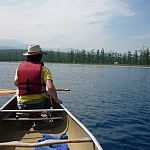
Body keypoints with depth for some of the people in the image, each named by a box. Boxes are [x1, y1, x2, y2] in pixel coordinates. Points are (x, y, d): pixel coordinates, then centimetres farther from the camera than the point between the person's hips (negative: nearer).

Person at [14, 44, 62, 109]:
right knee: (52, 95, 26)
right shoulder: (43, 69, -11)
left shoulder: (19, 67, 1)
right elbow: (50, 88, -22)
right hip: (40, 103, -2)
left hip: (22, 105, 3)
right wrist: (56, 100, -5)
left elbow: (16, 83, 16)